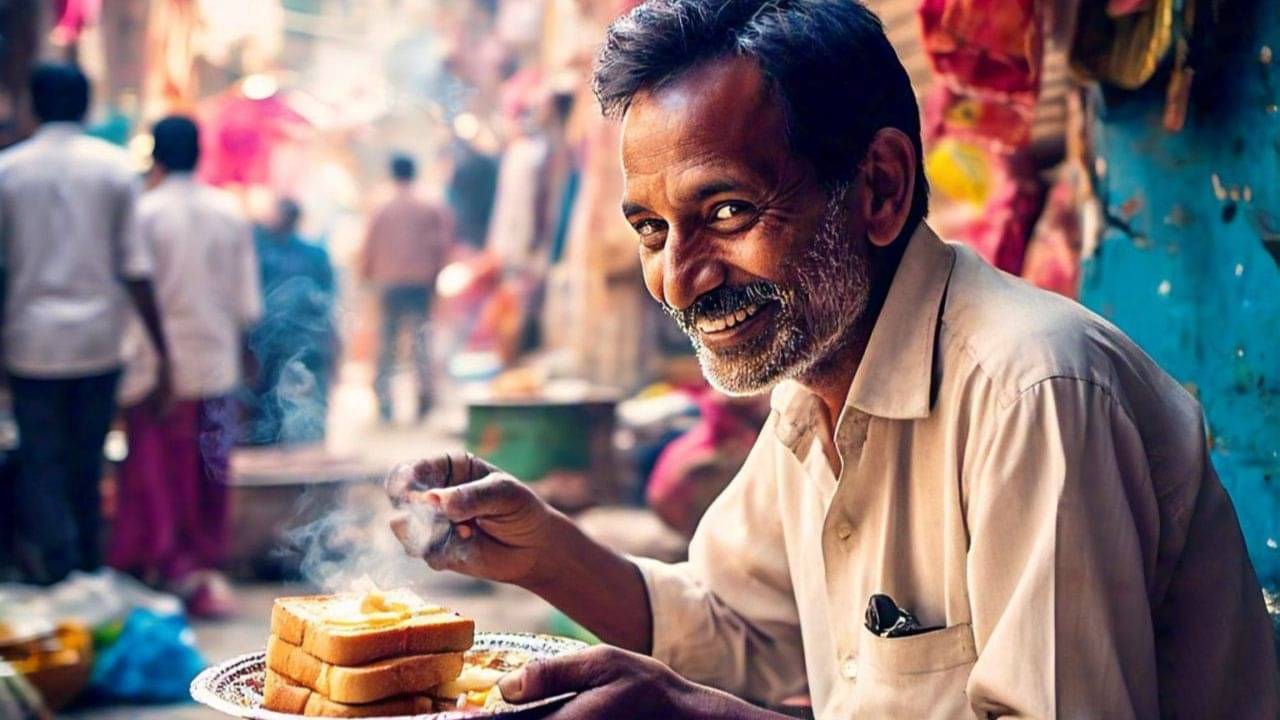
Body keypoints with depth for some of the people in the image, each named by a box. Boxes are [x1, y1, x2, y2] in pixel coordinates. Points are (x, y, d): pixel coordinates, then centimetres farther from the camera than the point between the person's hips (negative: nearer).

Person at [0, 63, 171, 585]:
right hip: (99, 341, 1)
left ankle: (58, 573, -5)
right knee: (87, 464, 14)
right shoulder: (116, 168, -1)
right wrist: (160, 349, -1)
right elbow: (135, 267, -5)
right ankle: (88, 567, 24)